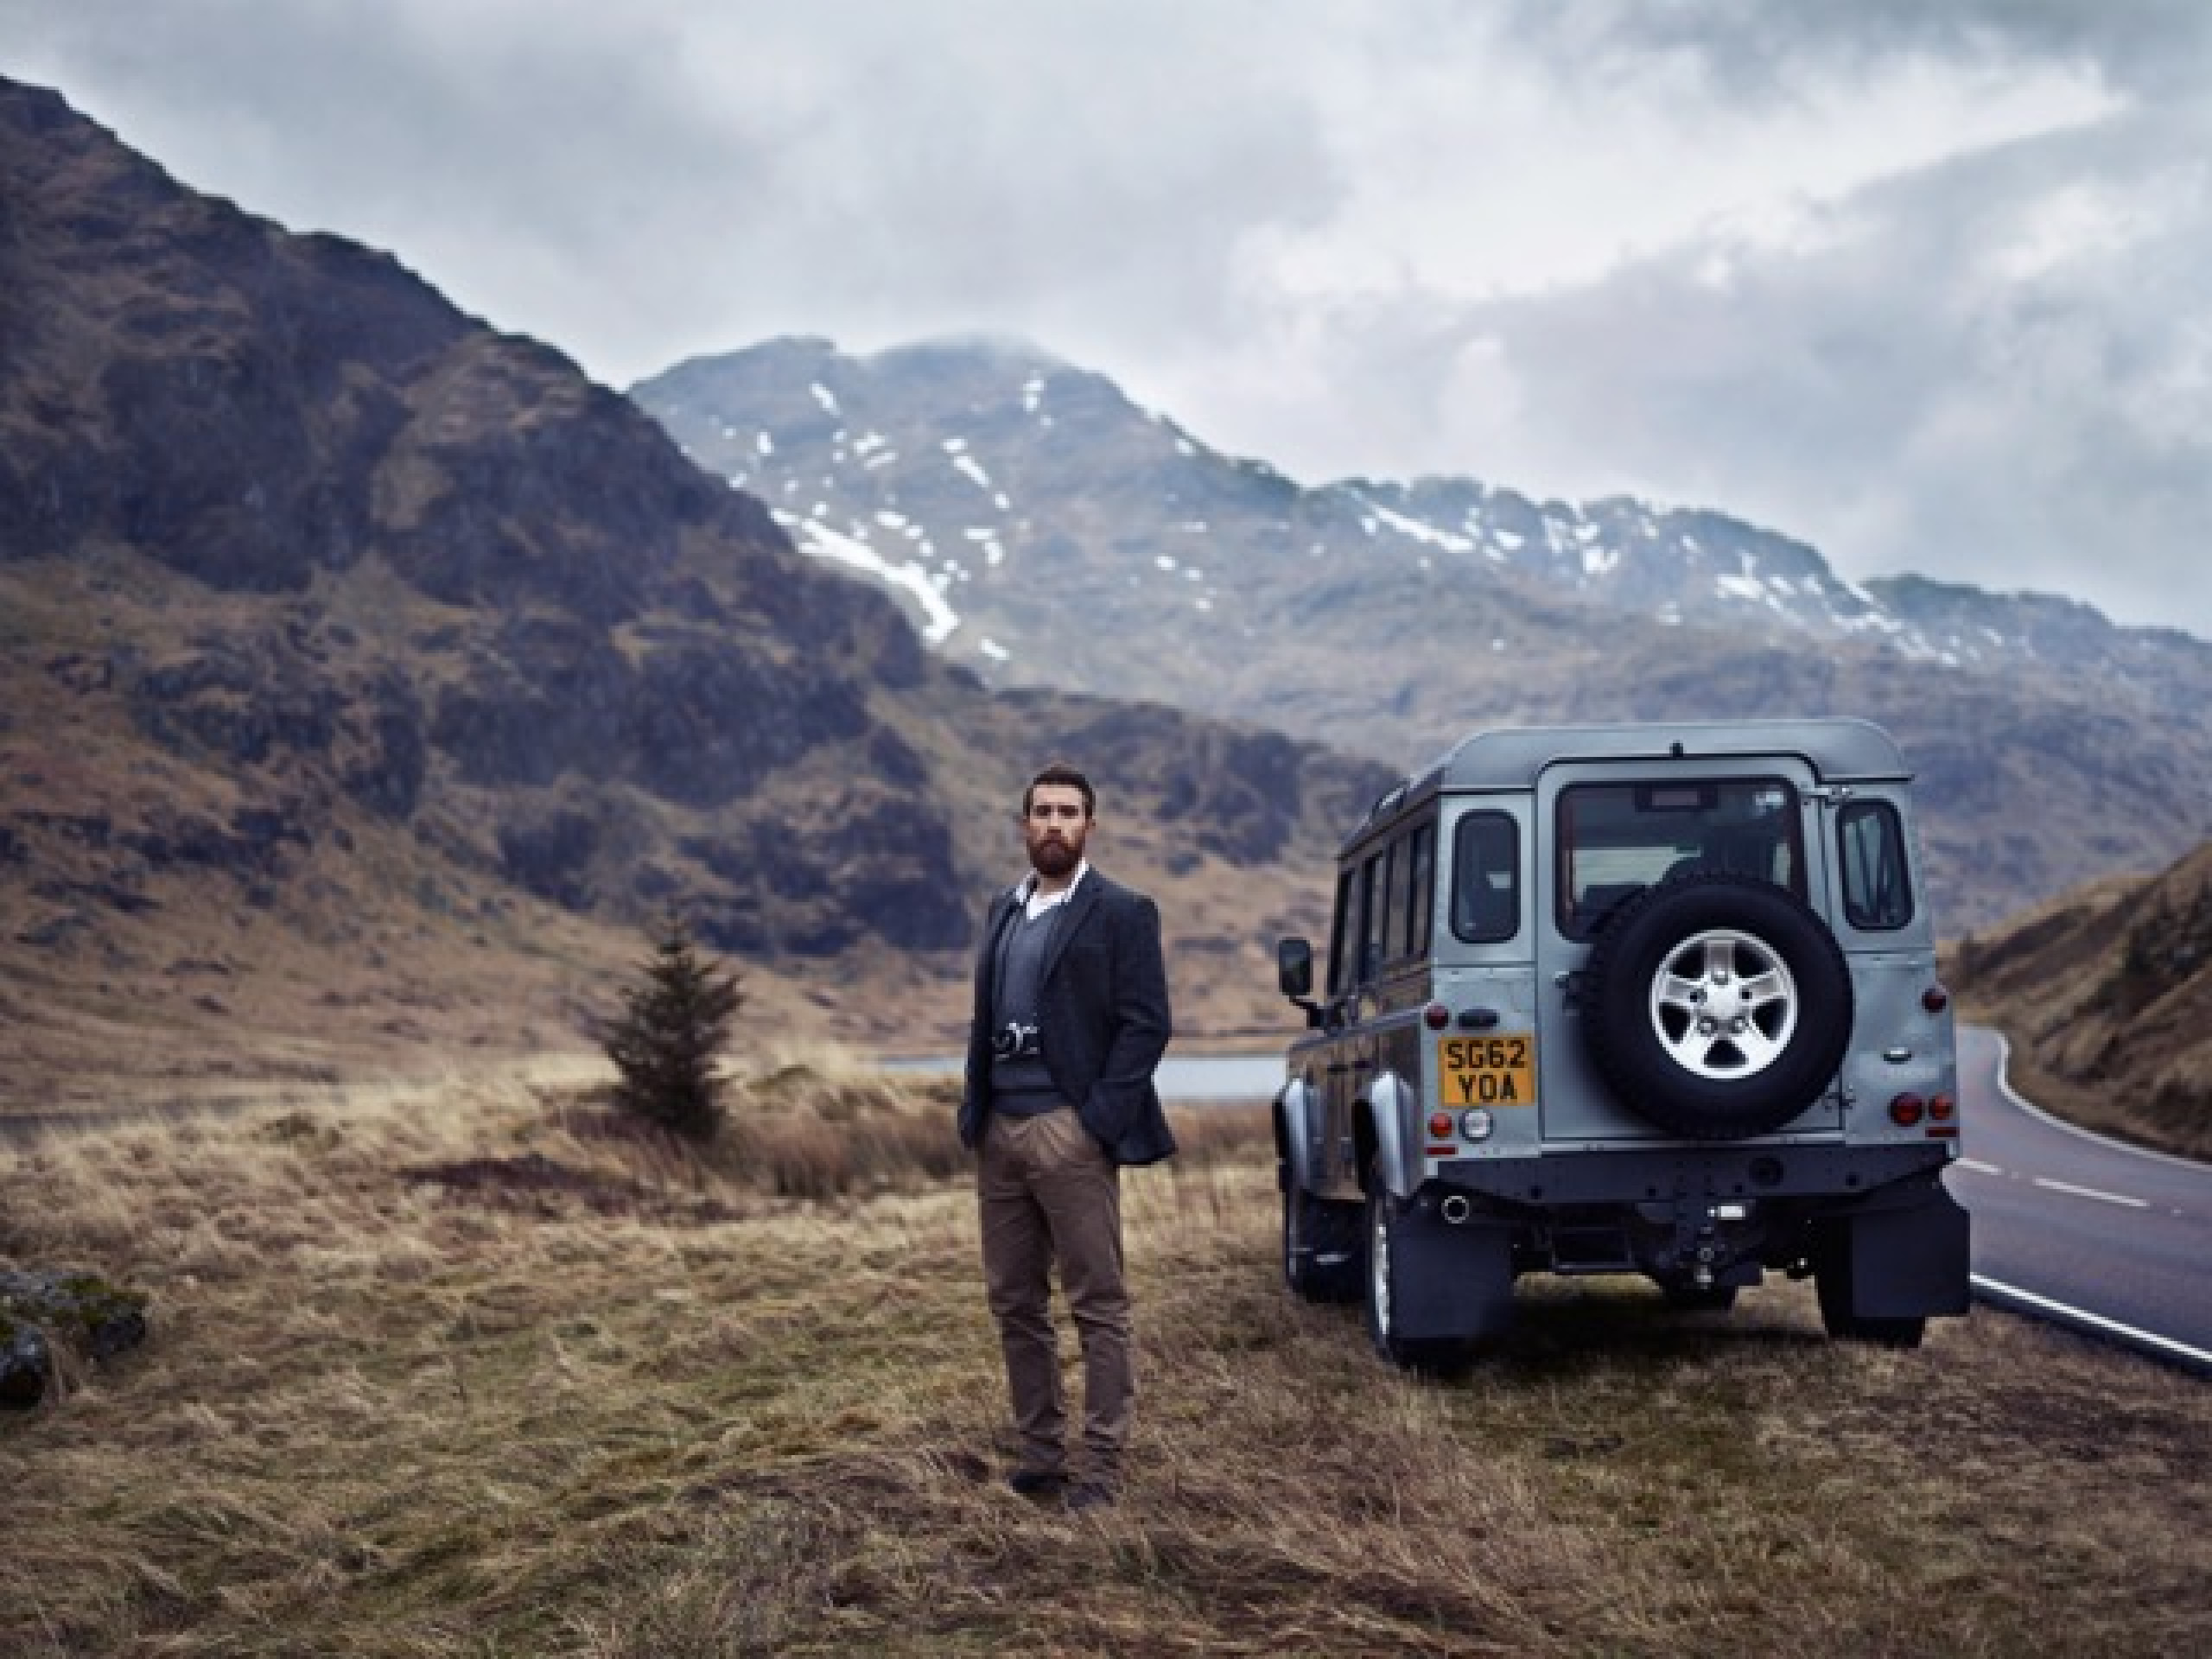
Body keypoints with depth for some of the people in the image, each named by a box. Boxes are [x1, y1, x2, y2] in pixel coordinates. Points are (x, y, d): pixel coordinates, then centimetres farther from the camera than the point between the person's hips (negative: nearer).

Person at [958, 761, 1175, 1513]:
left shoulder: (1120, 913, -3)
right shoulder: (1003, 911, 16)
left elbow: (1146, 1025, -8)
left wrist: (1099, 1121, -14)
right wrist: (972, 1112, 8)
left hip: (1070, 1133, -7)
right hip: (1000, 1133, 7)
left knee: (1097, 1305, -3)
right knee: (1014, 1302, 10)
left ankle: (1101, 1469, 1)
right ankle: (1040, 1453, 19)